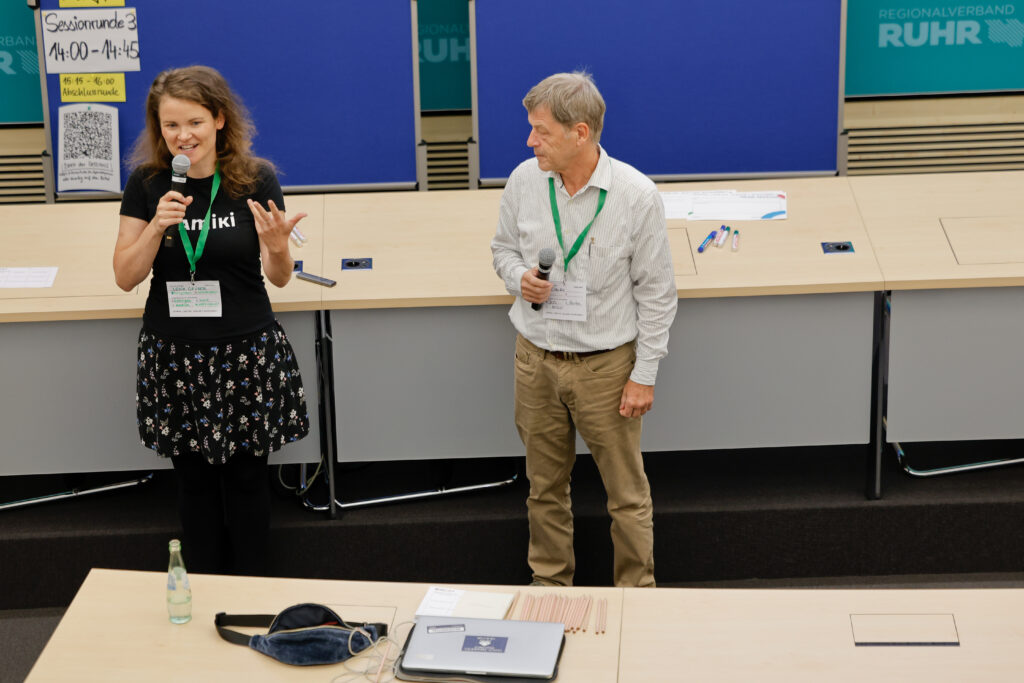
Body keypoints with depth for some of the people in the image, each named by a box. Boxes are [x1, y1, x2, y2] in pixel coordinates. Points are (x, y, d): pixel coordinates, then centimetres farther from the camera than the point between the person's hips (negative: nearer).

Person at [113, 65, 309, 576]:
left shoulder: (255, 180, -5)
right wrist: (157, 225, -18)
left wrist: (276, 247, -25)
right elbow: (126, 277, -2)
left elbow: (279, 278, -2)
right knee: (194, 477, 11)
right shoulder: (147, 184, -1)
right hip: (174, 355, 2)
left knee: (245, 475, 7)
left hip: (245, 352, -1)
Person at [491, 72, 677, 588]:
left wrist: (645, 373, -8)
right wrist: (519, 278, -11)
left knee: (627, 492, 8)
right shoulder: (524, 180, -5)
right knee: (545, 486, 17)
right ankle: (549, 586, 35)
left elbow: (656, 291, -8)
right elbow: (503, 248, 13)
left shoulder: (636, 195, -15)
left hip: (607, 365, -3)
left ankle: (637, 594, 25)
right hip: (536, 358, 3)